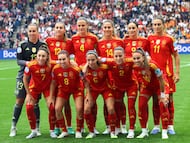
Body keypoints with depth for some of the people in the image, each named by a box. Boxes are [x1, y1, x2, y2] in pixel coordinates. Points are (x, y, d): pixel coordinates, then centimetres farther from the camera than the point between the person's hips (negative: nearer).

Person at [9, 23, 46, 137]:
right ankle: (13, 127, 11)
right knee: (19, 101, 0)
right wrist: (28, 63, -18)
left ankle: (37, 128, 12)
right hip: (24, 75, 0)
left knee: (35, 102, 2)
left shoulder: (43, 45, 4)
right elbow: (19, 60, 0)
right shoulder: (23, 45, 3)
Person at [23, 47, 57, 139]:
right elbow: (25, 79, -11)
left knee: (52, 107, -12)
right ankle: (33, 131, 10)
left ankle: (52, 131, 8)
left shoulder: (50, 65, -27)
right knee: (29, 107, -9)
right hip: (34, 87, 1)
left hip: (47, 87, 0)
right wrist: (28, 94, -7)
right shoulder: (31, 65, -27)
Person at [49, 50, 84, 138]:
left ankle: (78, 131, 5)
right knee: (57, 108, -9)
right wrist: (51, 97, -3)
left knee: (79, 108, -16)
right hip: (63, 89, 3)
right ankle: (64, 131, 8)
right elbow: (53, 83, -5)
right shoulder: (55, 69, -22)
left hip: (76, 89, -3)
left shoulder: (75, 69, -30)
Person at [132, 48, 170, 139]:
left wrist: (162, 94, -19)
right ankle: (144, 131, 8)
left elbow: (161, 79, -25)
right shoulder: (135, 68, -22)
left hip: (160, 85, -4)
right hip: (147, 86, 4)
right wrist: (141, 93, -1)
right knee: (141, 105, -7)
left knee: (163, 105, -14)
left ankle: (164, 132, -2)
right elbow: (140, 81, -4)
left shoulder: (151, 65, -36)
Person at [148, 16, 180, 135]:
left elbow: (176, 56, 2)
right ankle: (156, 126, 15)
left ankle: (170, 126, 9)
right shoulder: (150, 38, 7)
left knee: (169, 99, 1)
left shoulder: (168, 39, -2)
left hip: (167, 73, -3)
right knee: (155, 100, 6)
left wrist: (177, 72, -3)